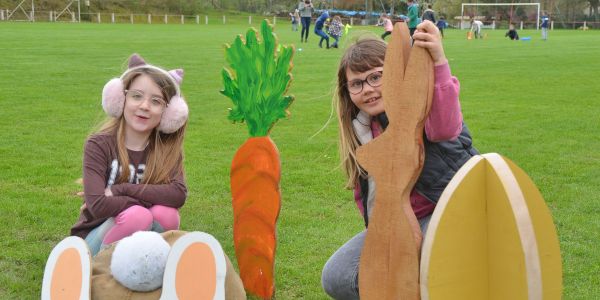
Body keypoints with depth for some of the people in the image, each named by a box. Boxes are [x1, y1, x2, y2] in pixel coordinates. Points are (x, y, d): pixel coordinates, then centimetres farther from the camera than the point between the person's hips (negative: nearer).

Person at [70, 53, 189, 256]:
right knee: (137, 215, -32)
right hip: (95, 240, -3)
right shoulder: (99, 145, -14)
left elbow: (178, 194, -24)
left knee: (166, 213, -27)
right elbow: (97, 206, -27)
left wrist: (119, 190, -24)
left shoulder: (167, 148, -5)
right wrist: (152, 197, -20)